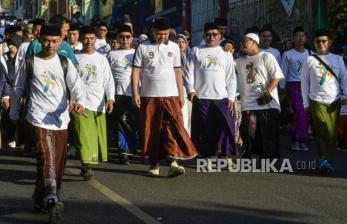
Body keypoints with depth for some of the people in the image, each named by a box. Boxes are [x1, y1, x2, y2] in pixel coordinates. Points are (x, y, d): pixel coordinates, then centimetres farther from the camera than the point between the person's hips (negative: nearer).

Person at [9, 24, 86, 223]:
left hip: (61, 120, 4)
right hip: (39, 119, -3)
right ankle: (52, 201, -29)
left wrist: (80, 101, -23)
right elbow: (19, 89, 14)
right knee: (46, 158, -19)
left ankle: (41, 198, 25)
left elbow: (76, 84, -4)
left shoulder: (65, 63, 8)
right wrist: (14, 113, 17)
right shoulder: (29, 64, 5)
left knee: (58, 162, 8)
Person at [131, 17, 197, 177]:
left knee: (174, 127, -12)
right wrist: (135, 93, -7)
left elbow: (178, 71, 12)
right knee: (151, 131, 3)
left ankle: (173, 162, -17)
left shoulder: (174, 47, 10)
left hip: (171, 95, 1)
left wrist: (181, 94, 8)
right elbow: (136, 70, 1)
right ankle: (154, 163, 13)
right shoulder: (143, 47, 3)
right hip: (149, 96, -1)